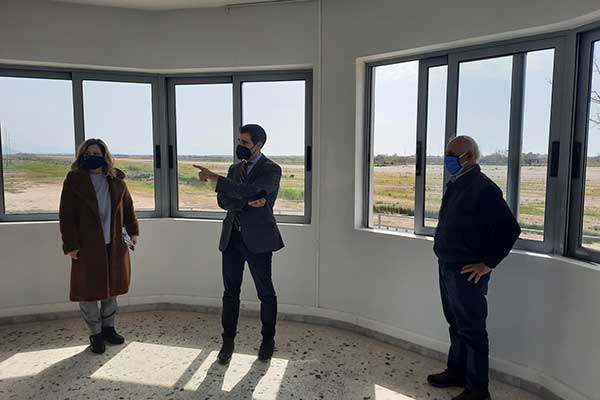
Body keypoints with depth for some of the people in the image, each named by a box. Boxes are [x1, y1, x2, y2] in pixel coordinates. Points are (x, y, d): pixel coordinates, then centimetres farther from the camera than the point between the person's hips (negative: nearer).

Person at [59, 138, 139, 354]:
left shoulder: (116, 181, 5)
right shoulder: (74, 181, -5)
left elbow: (128, 207, 13)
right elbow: (66, 215, -7)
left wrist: (133, 231, 5)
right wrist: (70, 245, -11)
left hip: (114, 245, 3)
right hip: (87, 247, -3)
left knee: (111, 288, 13)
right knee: (89, 291, 5)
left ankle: (108, 327, 31)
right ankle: (96, 333, 21)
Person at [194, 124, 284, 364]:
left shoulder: (271, 170, -7)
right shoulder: (235, 169, 13)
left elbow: (249, 190, -23)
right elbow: (223, 201, 4)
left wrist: (214, 178, -23)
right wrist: (247, 202, -15)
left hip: (257, 239, -5)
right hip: (232, 238, 5)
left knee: (266, 293, 8)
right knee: (230, 292, 9)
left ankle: (268, 340, 26)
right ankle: (228, 341, 23)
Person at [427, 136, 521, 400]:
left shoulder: (483, 188, -18)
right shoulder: (455, 185, 10)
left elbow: (510, 228, -22)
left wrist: (487, 264, -17)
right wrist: (444, 255, 14)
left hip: (467, 273, -9)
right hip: (447, 267, 9)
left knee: (471, 330, 4)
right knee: (455, 324, 21)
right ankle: (456, 372, 37)